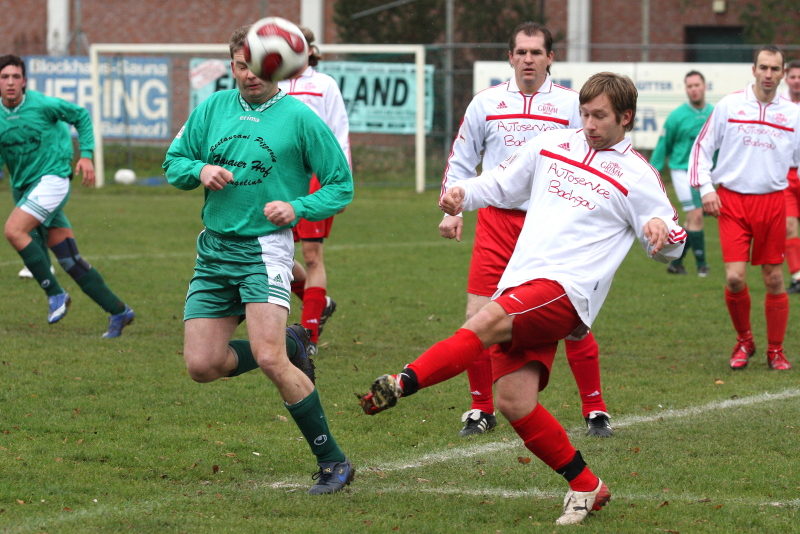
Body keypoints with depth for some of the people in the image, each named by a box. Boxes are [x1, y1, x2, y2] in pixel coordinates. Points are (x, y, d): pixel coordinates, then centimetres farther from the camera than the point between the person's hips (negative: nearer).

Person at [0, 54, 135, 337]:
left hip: (52, 179, -6)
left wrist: (86, 155, -4)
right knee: (70, 260, 5)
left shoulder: (41, 104, -10)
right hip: (24, 187, 6)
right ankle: (119, 311, 14)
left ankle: (55, 293, -13)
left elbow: (80, 116, 3)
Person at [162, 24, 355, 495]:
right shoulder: (213, 108, 9)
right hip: (214, 249, 6)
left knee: (269, 358, -22)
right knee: (202, 366, 0)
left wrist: (298, 207, -17)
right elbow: (174, 161, 16)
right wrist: (199, 171, -7)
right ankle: (291, 344, 25)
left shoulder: (299, 117, -4)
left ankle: (333, 462, -11)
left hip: (266, 247, -6)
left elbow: (341, 185, 0)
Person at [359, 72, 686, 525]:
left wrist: (662, 232, -17)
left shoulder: (638, 177, 5)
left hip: (566, 289, -5)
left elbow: (672, 244, 8)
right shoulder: (551, 146, 18)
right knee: (515, 403, -7)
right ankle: (585, 486, 6)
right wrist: (463, 193, 8)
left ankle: (403, 383, -39)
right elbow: (502, 184, 28)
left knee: (487, 322, -32)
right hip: (519, 288, 5)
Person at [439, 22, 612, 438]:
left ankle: (595, 409, 11)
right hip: (497, 220, 1)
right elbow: (460, 161, 16)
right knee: (477, 318, -5)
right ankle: (482, 408, 12)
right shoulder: (486, 103, 7)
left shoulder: (570, 104, 3)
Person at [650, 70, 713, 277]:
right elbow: (663, 146, 2)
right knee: (696, 215, -12)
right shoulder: (677, 116, -6)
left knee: (692, 220, 7)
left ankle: (676, 262, 20)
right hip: (682, 171, -4)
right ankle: (701, 264, -4)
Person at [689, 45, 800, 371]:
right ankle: (744, 341, 13)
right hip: (732, 201, -1)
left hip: (772, 203, 2)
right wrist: (705, 188, -3)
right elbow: (702, 147, 7)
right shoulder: (729, 106, 1)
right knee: (734, 278, -11)